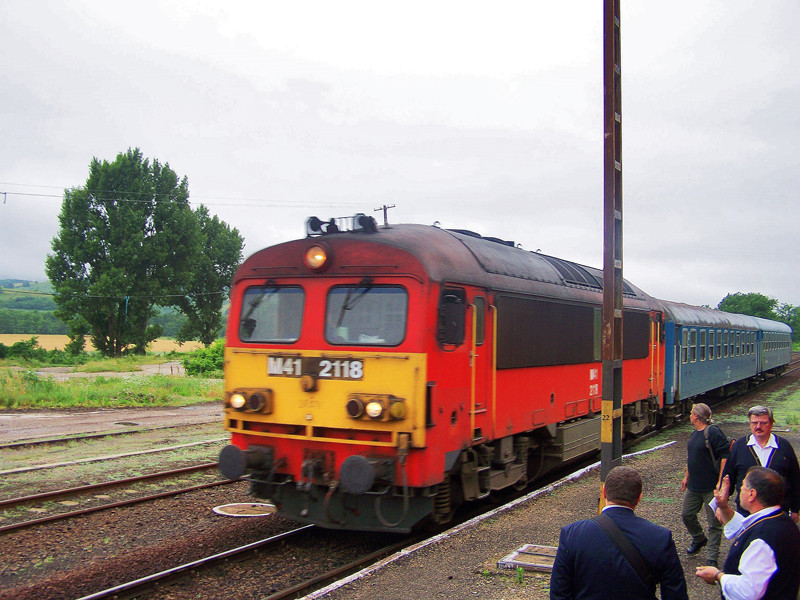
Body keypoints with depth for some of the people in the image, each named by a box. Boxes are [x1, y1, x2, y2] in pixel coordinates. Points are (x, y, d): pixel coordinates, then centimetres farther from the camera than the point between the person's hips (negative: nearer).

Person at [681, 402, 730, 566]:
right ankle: (699, 539, 41)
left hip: (711, 487, -9)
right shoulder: (695, 433, 11)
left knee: (714, 523, 0)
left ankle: (711, 558, 6)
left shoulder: (712, 433, -17)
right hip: (694, 486, 9)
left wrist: (720, 482, -22)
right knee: (687, 515, 17)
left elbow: (725, 456, -20)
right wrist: (687, 476, 24)